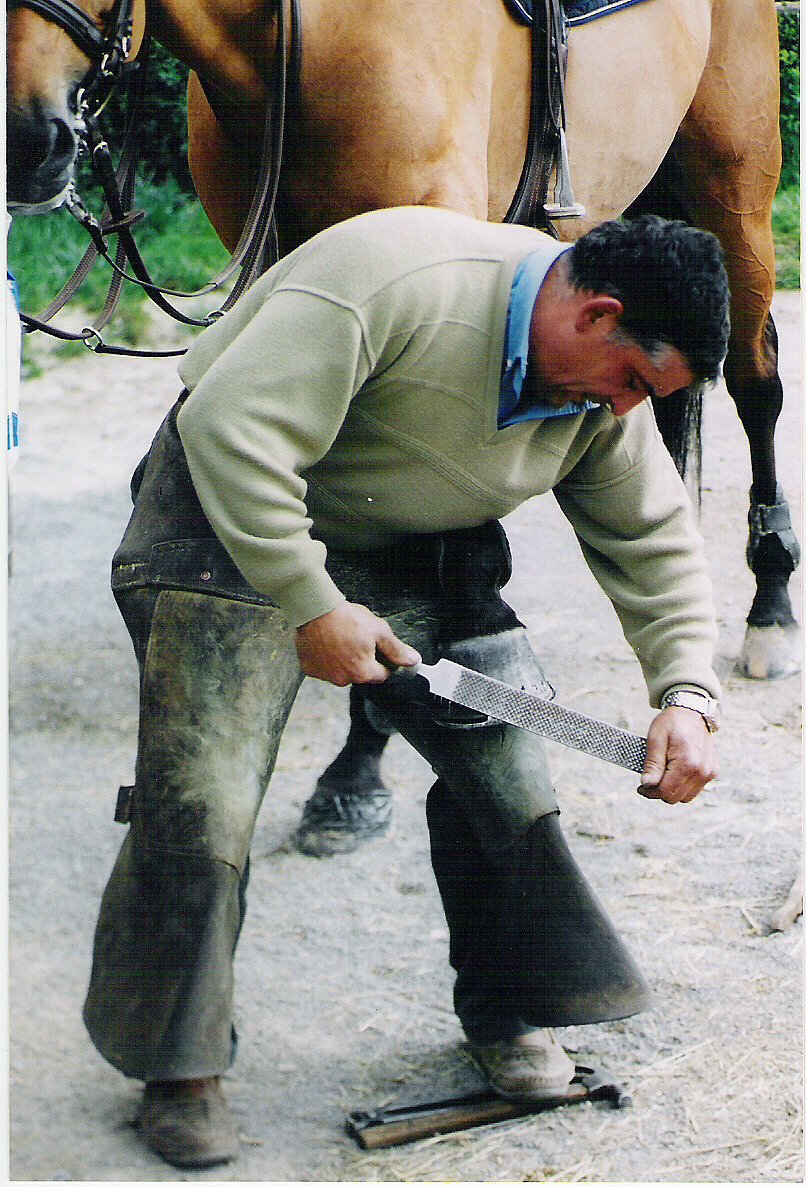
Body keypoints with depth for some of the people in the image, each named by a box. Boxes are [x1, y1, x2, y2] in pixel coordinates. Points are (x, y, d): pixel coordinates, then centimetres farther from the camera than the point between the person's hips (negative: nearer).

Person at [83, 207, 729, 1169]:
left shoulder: (603, 399, -7)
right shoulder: (392, 280, -32)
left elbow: (653, 543, 4)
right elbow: (232, 427, -35)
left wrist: (686, 693, -10)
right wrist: (311, 608, -32)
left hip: (419, 556, 7)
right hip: (233, 518, -6)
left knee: (510, 763, -1)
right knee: (201, 793, -13)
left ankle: (507, 1015, 20)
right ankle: (178, 1067, 5)